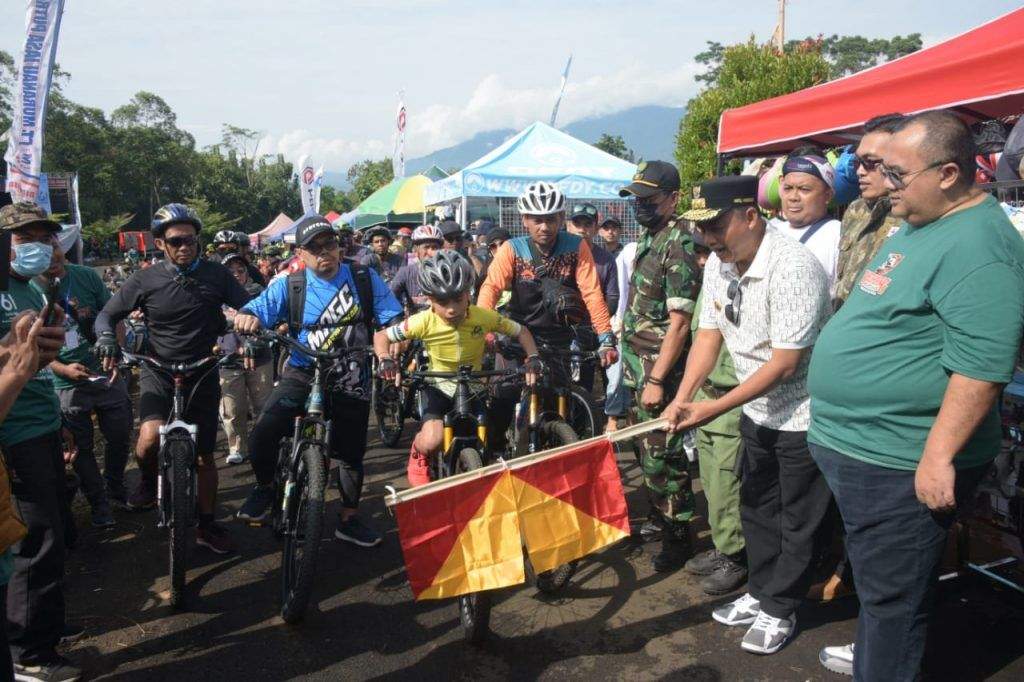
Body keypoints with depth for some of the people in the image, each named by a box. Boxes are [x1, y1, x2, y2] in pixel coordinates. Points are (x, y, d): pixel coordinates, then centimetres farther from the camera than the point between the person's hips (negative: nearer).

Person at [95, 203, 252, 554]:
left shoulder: (216, 274, -5)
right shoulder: (146, 280, -7)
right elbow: (107, 314, 2)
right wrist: (106, 337, -19)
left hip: (202, 374, 2)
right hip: (159, 371, -1)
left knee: (205, 456, 7)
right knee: (151, 437, -28)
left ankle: (207, 525, 25)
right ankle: (149, 481, 7)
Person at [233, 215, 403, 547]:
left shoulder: (365, 278, -3)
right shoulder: (288, 285, -3)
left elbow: (392, 317, -5)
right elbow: (257, 309, -11)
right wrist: (246, 317, -35)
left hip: (351, 381, 1)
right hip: (303, 373, -1)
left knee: (352, 453, 10)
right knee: (262, 434, -22)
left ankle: (350, 518, 34)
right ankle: (265, 486, 10)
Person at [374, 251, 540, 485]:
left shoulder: (484, 317, -21)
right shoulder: (424, 322, -23)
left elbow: (521, 331, -7)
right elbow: (381, 336, -12)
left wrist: (533, 357, -24)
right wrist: (385, 360, -32)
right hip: (438, 386, -2)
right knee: (432, 443, -26)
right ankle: (418, 455, 12)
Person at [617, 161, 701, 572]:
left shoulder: (679, 244, -17)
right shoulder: (648, 238, 11)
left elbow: (680, 321, -21)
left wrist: (657, 379, -22)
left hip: (660, 368, -9)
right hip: (637, 364, 9)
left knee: (661, 456, -1)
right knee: (645, 449, 18)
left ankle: (678, 537, 14)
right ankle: (658, 518, 33)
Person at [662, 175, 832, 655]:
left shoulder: (791, 268, -29)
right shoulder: (718, 264, -3)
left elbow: (785, 364, -29)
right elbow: (709, 335, 1)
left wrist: (715, 409, -26)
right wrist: (682, 398, -12)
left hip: (804, 414, -8)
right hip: (758, 411, 8)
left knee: (797, 522, 9)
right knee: (756, 508, 20)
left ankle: (779, 611, 26)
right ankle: (760, 592, 39)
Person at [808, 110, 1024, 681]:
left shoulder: (977, 245, -22)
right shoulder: (918, 227, 11)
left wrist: (939, 456, -27)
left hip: (900, 464, -10)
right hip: (863, 447, 10)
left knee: (892, 594, 6)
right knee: (878, 579, 27)